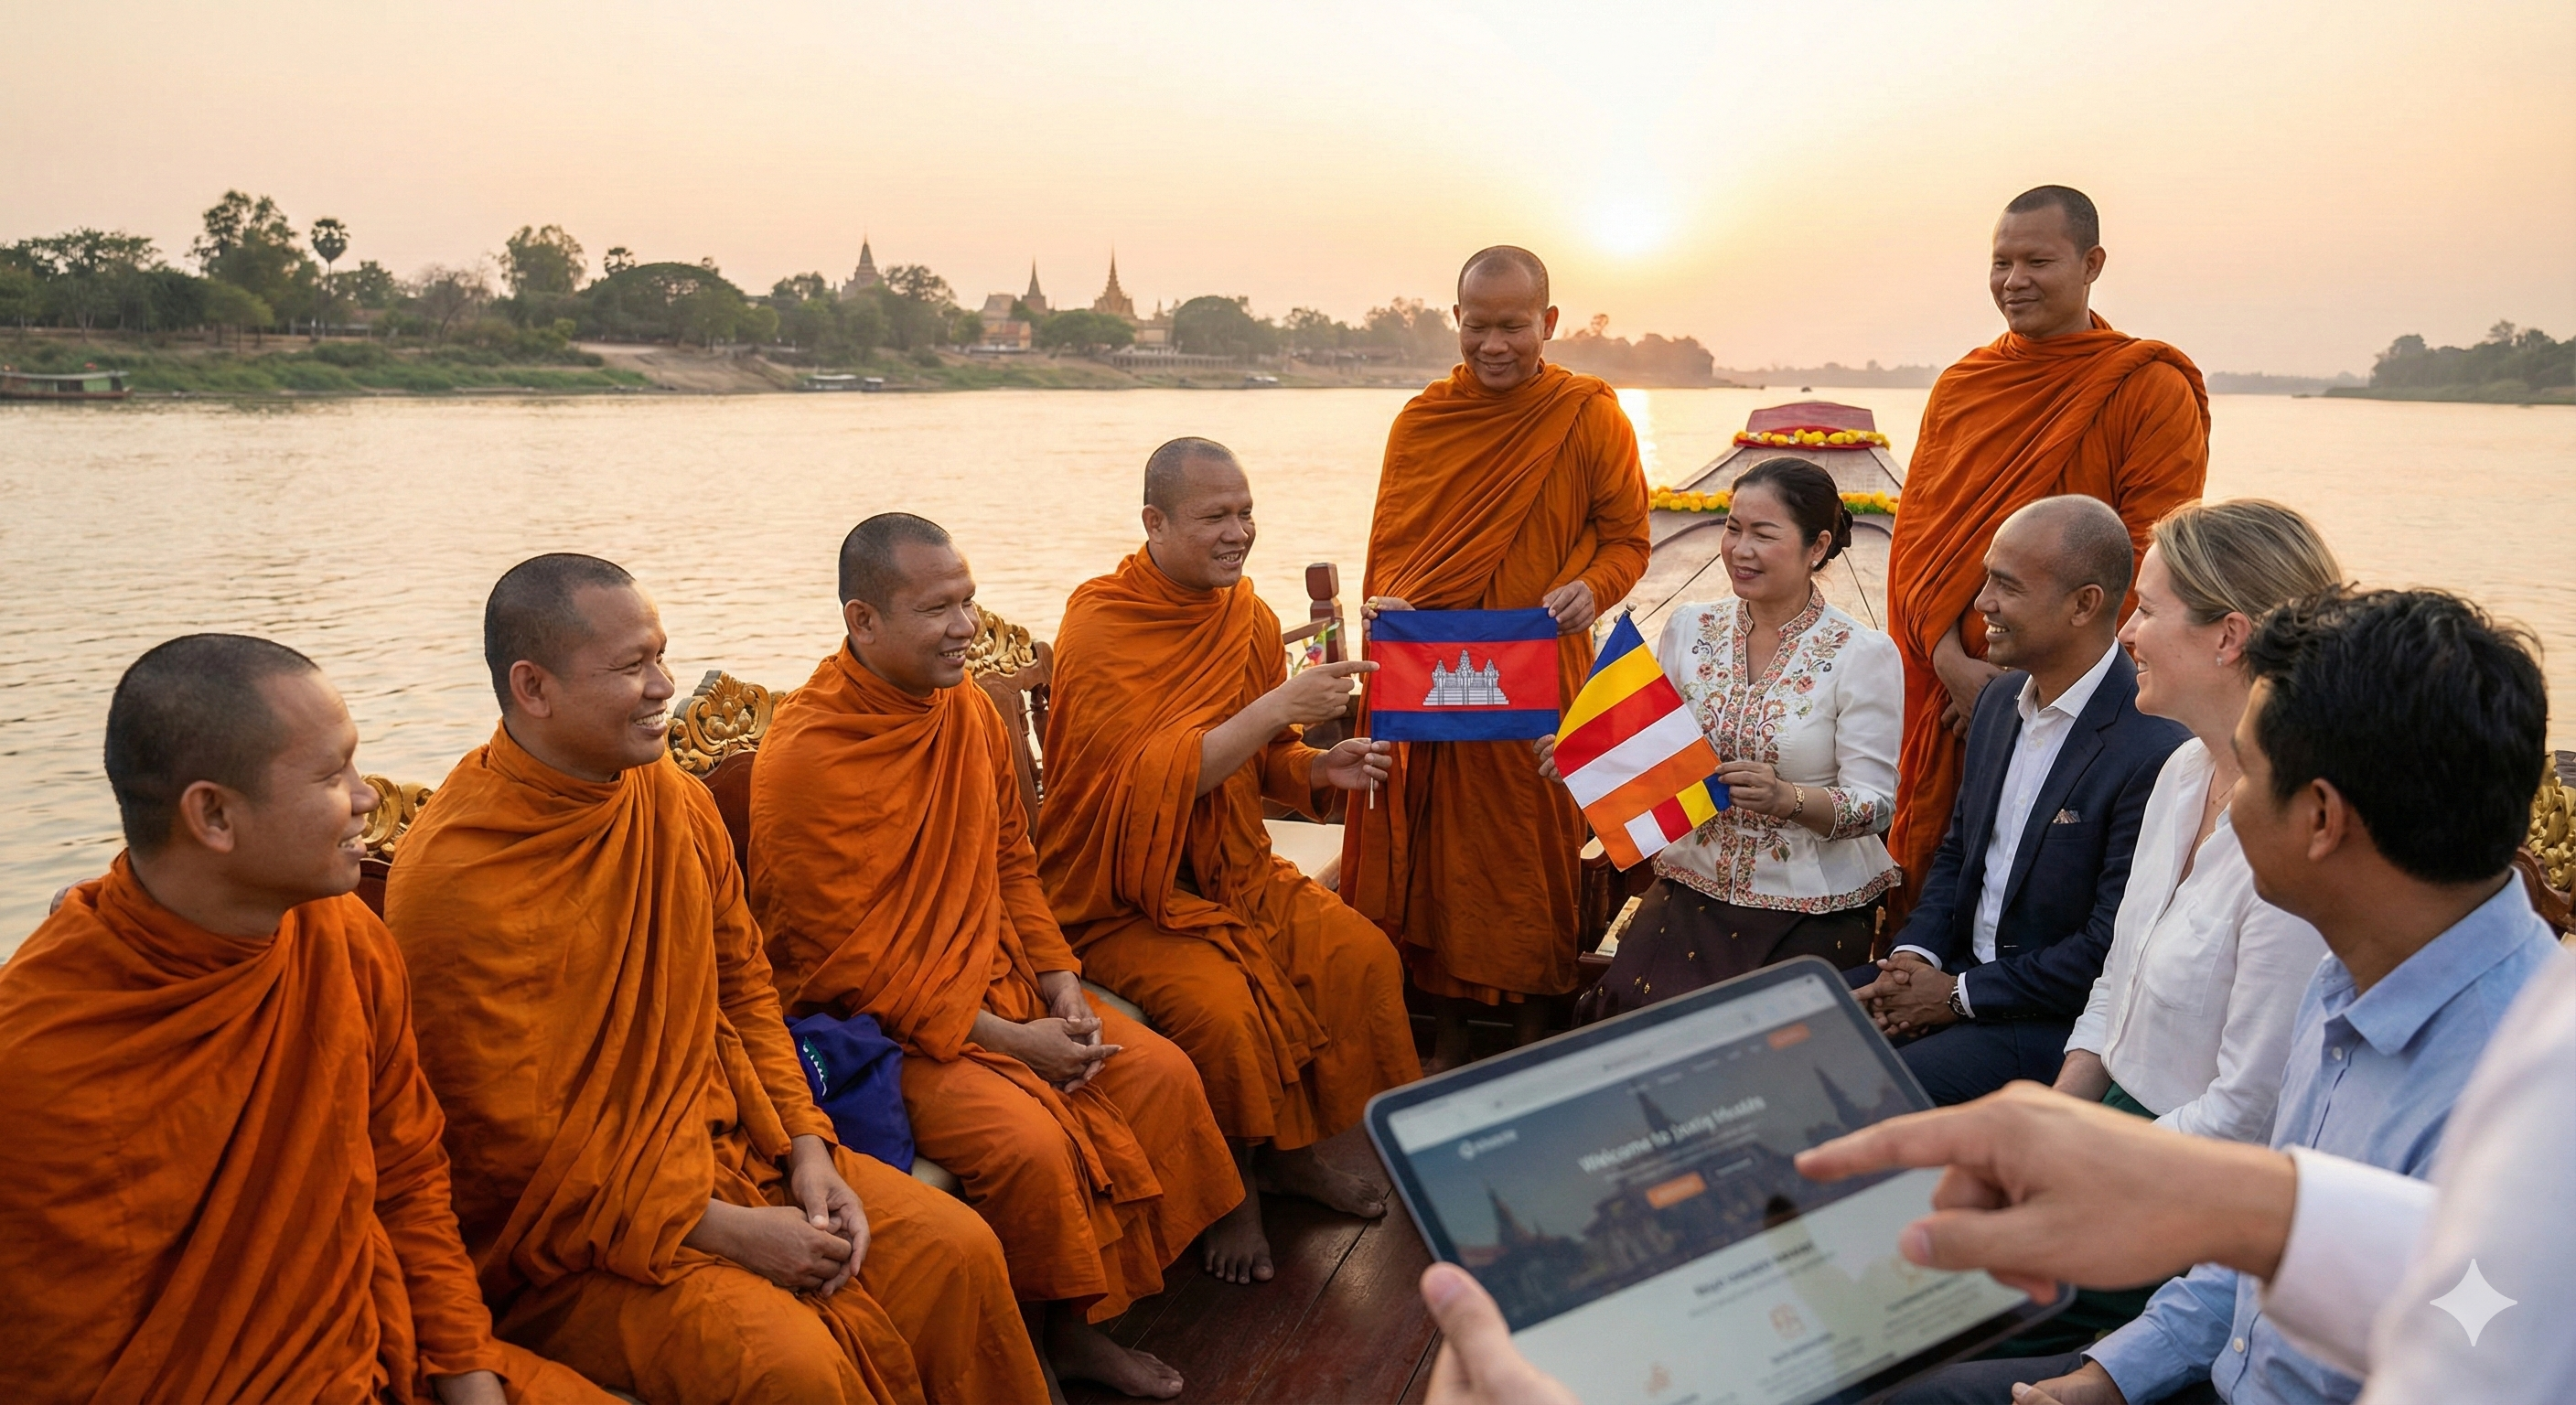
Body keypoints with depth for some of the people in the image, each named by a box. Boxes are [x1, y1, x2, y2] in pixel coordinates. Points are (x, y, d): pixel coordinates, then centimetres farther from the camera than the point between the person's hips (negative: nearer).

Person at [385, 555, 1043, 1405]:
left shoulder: (677, 802, 1)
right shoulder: (453, 881, -20)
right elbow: (517, 1148, -18)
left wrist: (807, 1147, -1)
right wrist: (725, 1233, -17)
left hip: (720, 1147, 7)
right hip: (564, 1238, -6)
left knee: (957, 1253, -6)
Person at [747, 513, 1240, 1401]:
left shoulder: (970, 709, 3)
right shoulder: (802, 759, -21)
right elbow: (845, 962, -19)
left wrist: (1062, 987, -1)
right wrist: (1007, 1040, -19)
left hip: (999, 988, 8)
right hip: (869, 1028, -8)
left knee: (1163, 1075, -5)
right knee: (1030, 1142, -27)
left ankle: (1075, 1324, 9)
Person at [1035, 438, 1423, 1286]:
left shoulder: (1248, 616, 4)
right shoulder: (1100, 628, -17)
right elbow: (1152, 778, -26)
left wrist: (1321, 769, -7)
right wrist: (1280, 706, -31)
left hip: (1233, 870, 7)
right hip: (1120, 897, -7)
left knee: (1364, 956, -10)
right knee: (1222, 1007, -28)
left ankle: (1289, 1152, 10)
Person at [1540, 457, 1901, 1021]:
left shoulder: (1863, 655, -7)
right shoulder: (1690, 628, 5)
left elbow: (1875, 804, -10)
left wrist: (1788, 798, -29)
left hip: (1813, 907, -3)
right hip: (1695, 883, 3)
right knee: (1632, 1010, -20)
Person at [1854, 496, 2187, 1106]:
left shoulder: (2156, 748, -22)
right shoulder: (2000, 699, 6)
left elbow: (2111, 947, -20)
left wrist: (1959, 995, -14)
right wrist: (1914, 954, -1)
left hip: (2059, 1022, -8)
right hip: (1958, 970, 8)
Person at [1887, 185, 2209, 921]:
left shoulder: (2153, 390, -5)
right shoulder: (1961, 385, 9)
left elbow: (2145, 558, -10)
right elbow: (1915, 531, 6)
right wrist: (1951, 659, -9)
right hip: (1948, 694, 4)